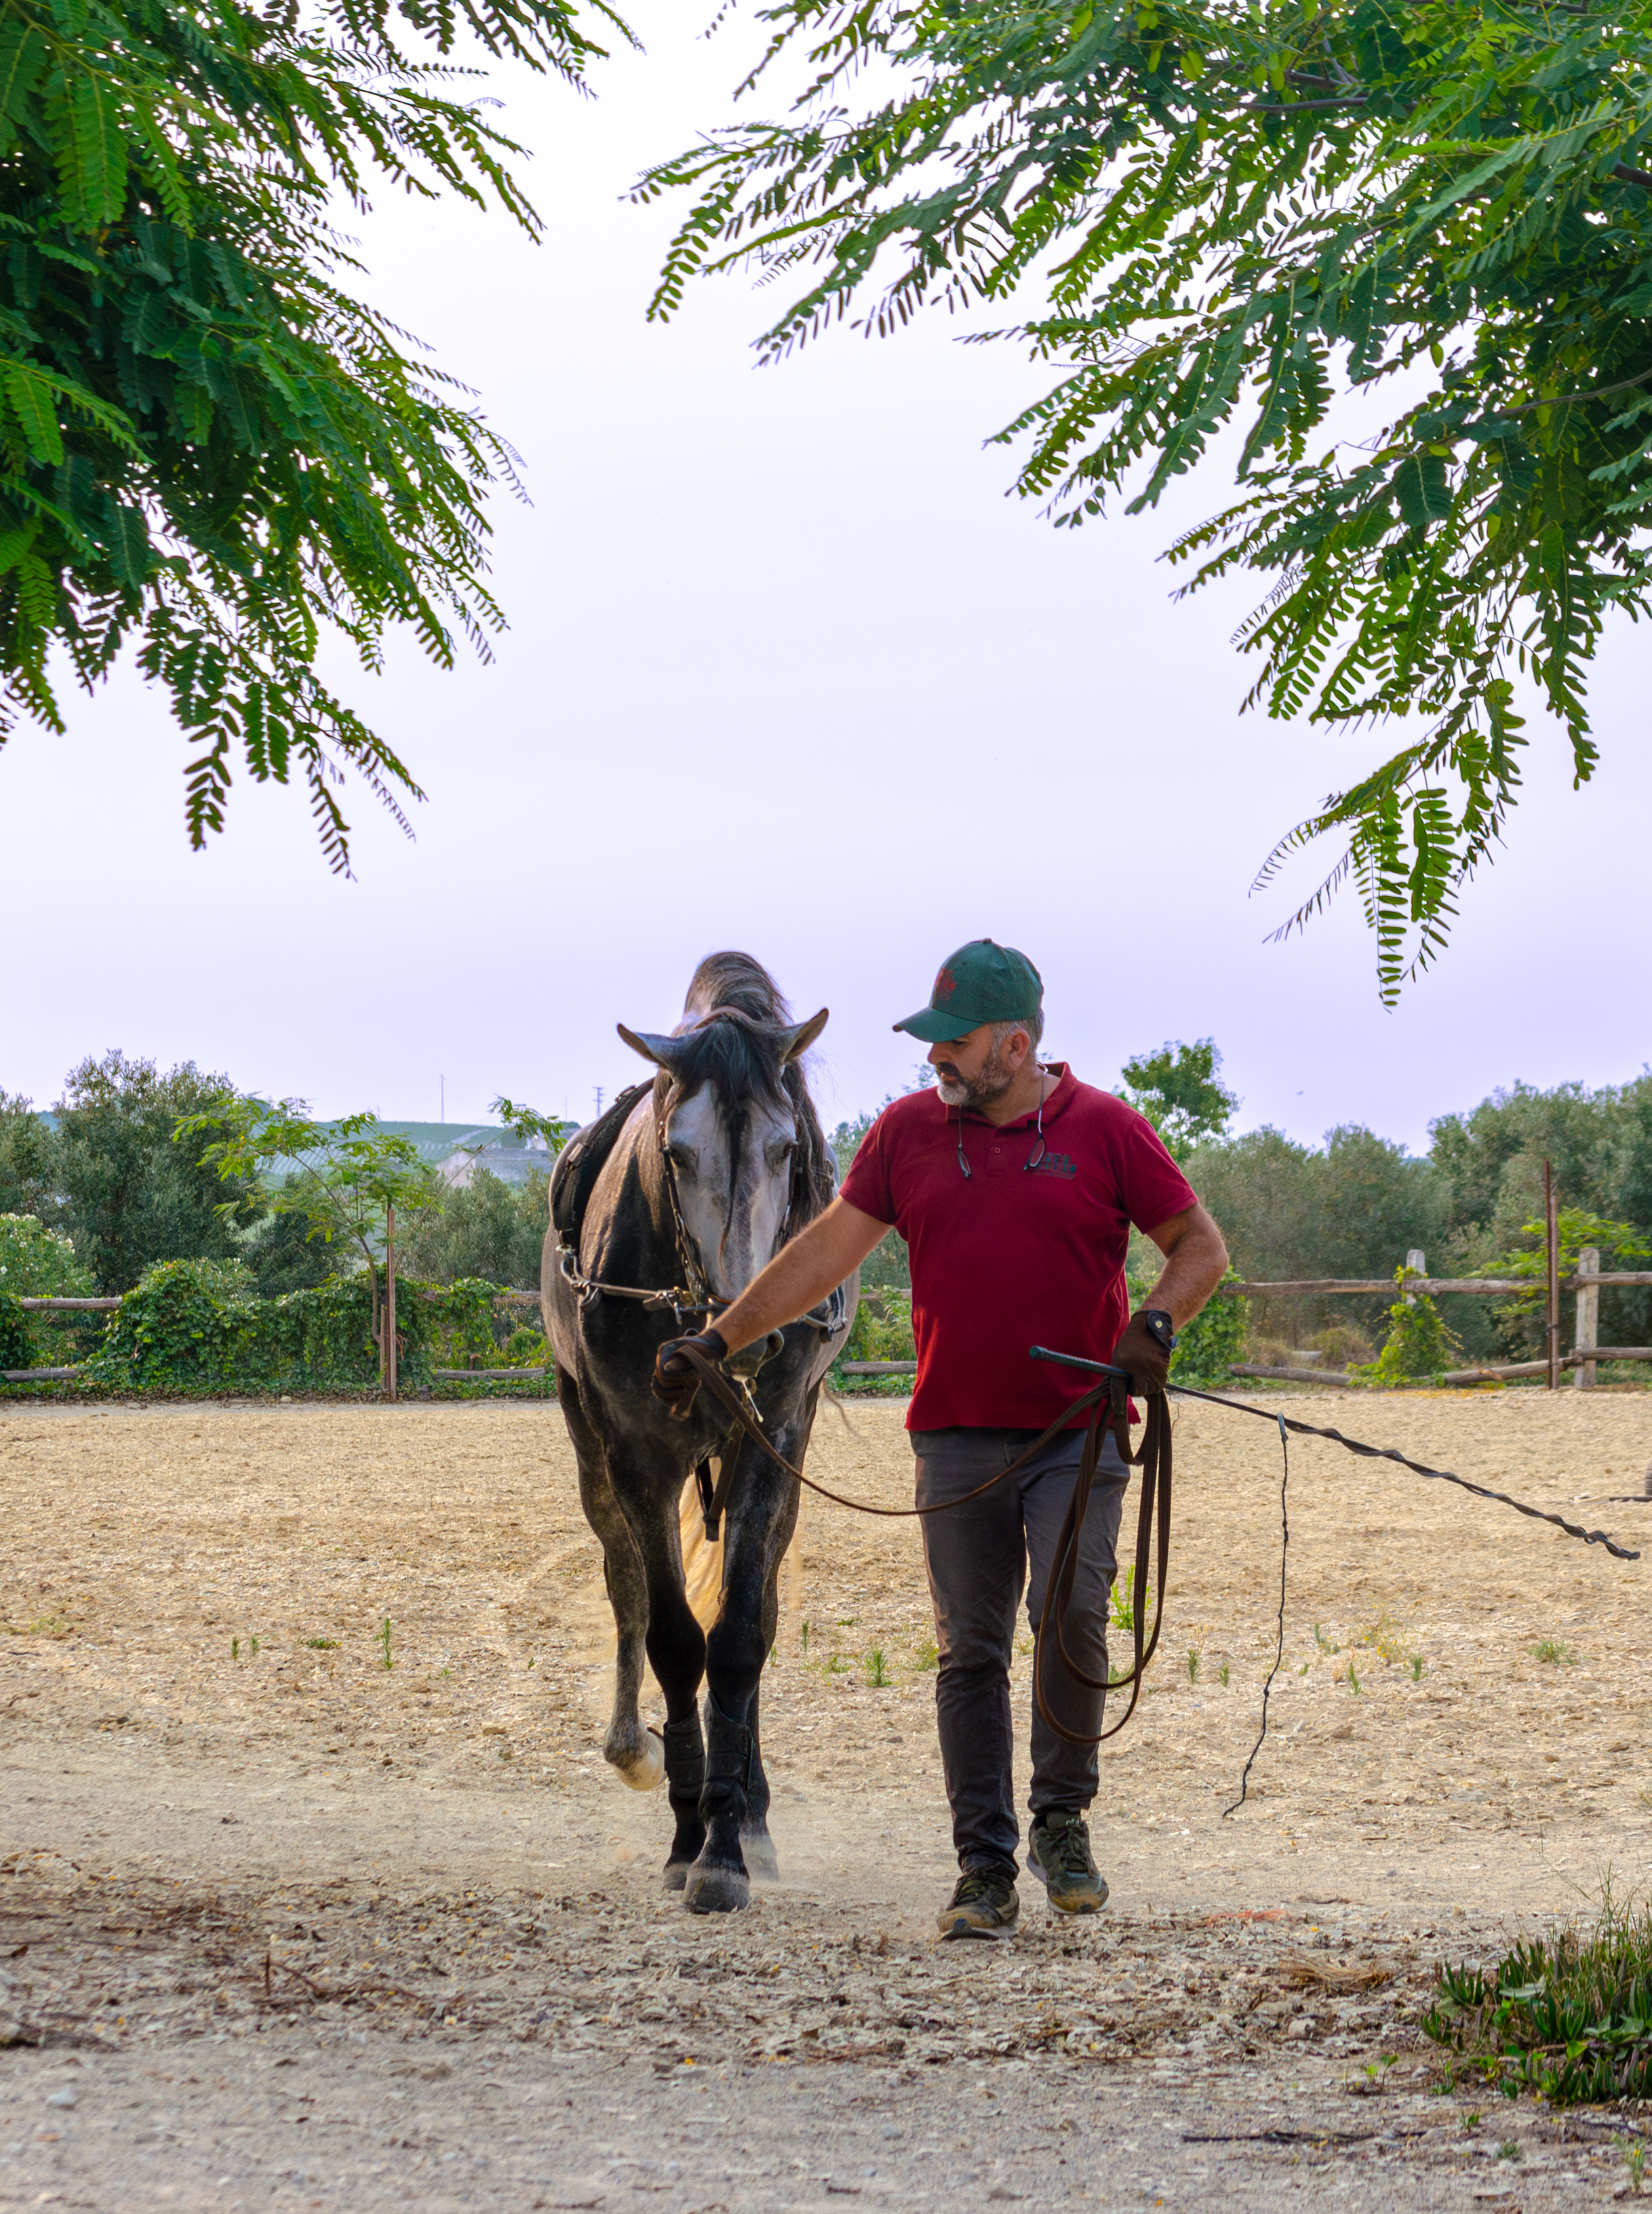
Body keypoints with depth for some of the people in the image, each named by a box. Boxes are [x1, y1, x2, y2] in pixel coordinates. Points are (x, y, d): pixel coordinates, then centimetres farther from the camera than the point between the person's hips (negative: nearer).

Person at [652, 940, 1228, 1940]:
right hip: (957, 1436, 3)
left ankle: (1063, 1820, 5)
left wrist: (1158, 1322, -14)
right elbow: (828, 1252, 8)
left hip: (1077, 1434, -2)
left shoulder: (1105, 1130, 0)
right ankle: (985, 1873, 7)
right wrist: (719, 1340, 3)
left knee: (1071, 1614, -17)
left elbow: (1201, 1243, 5)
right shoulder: (908, 1132, 7)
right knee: (971, 1652, 2)